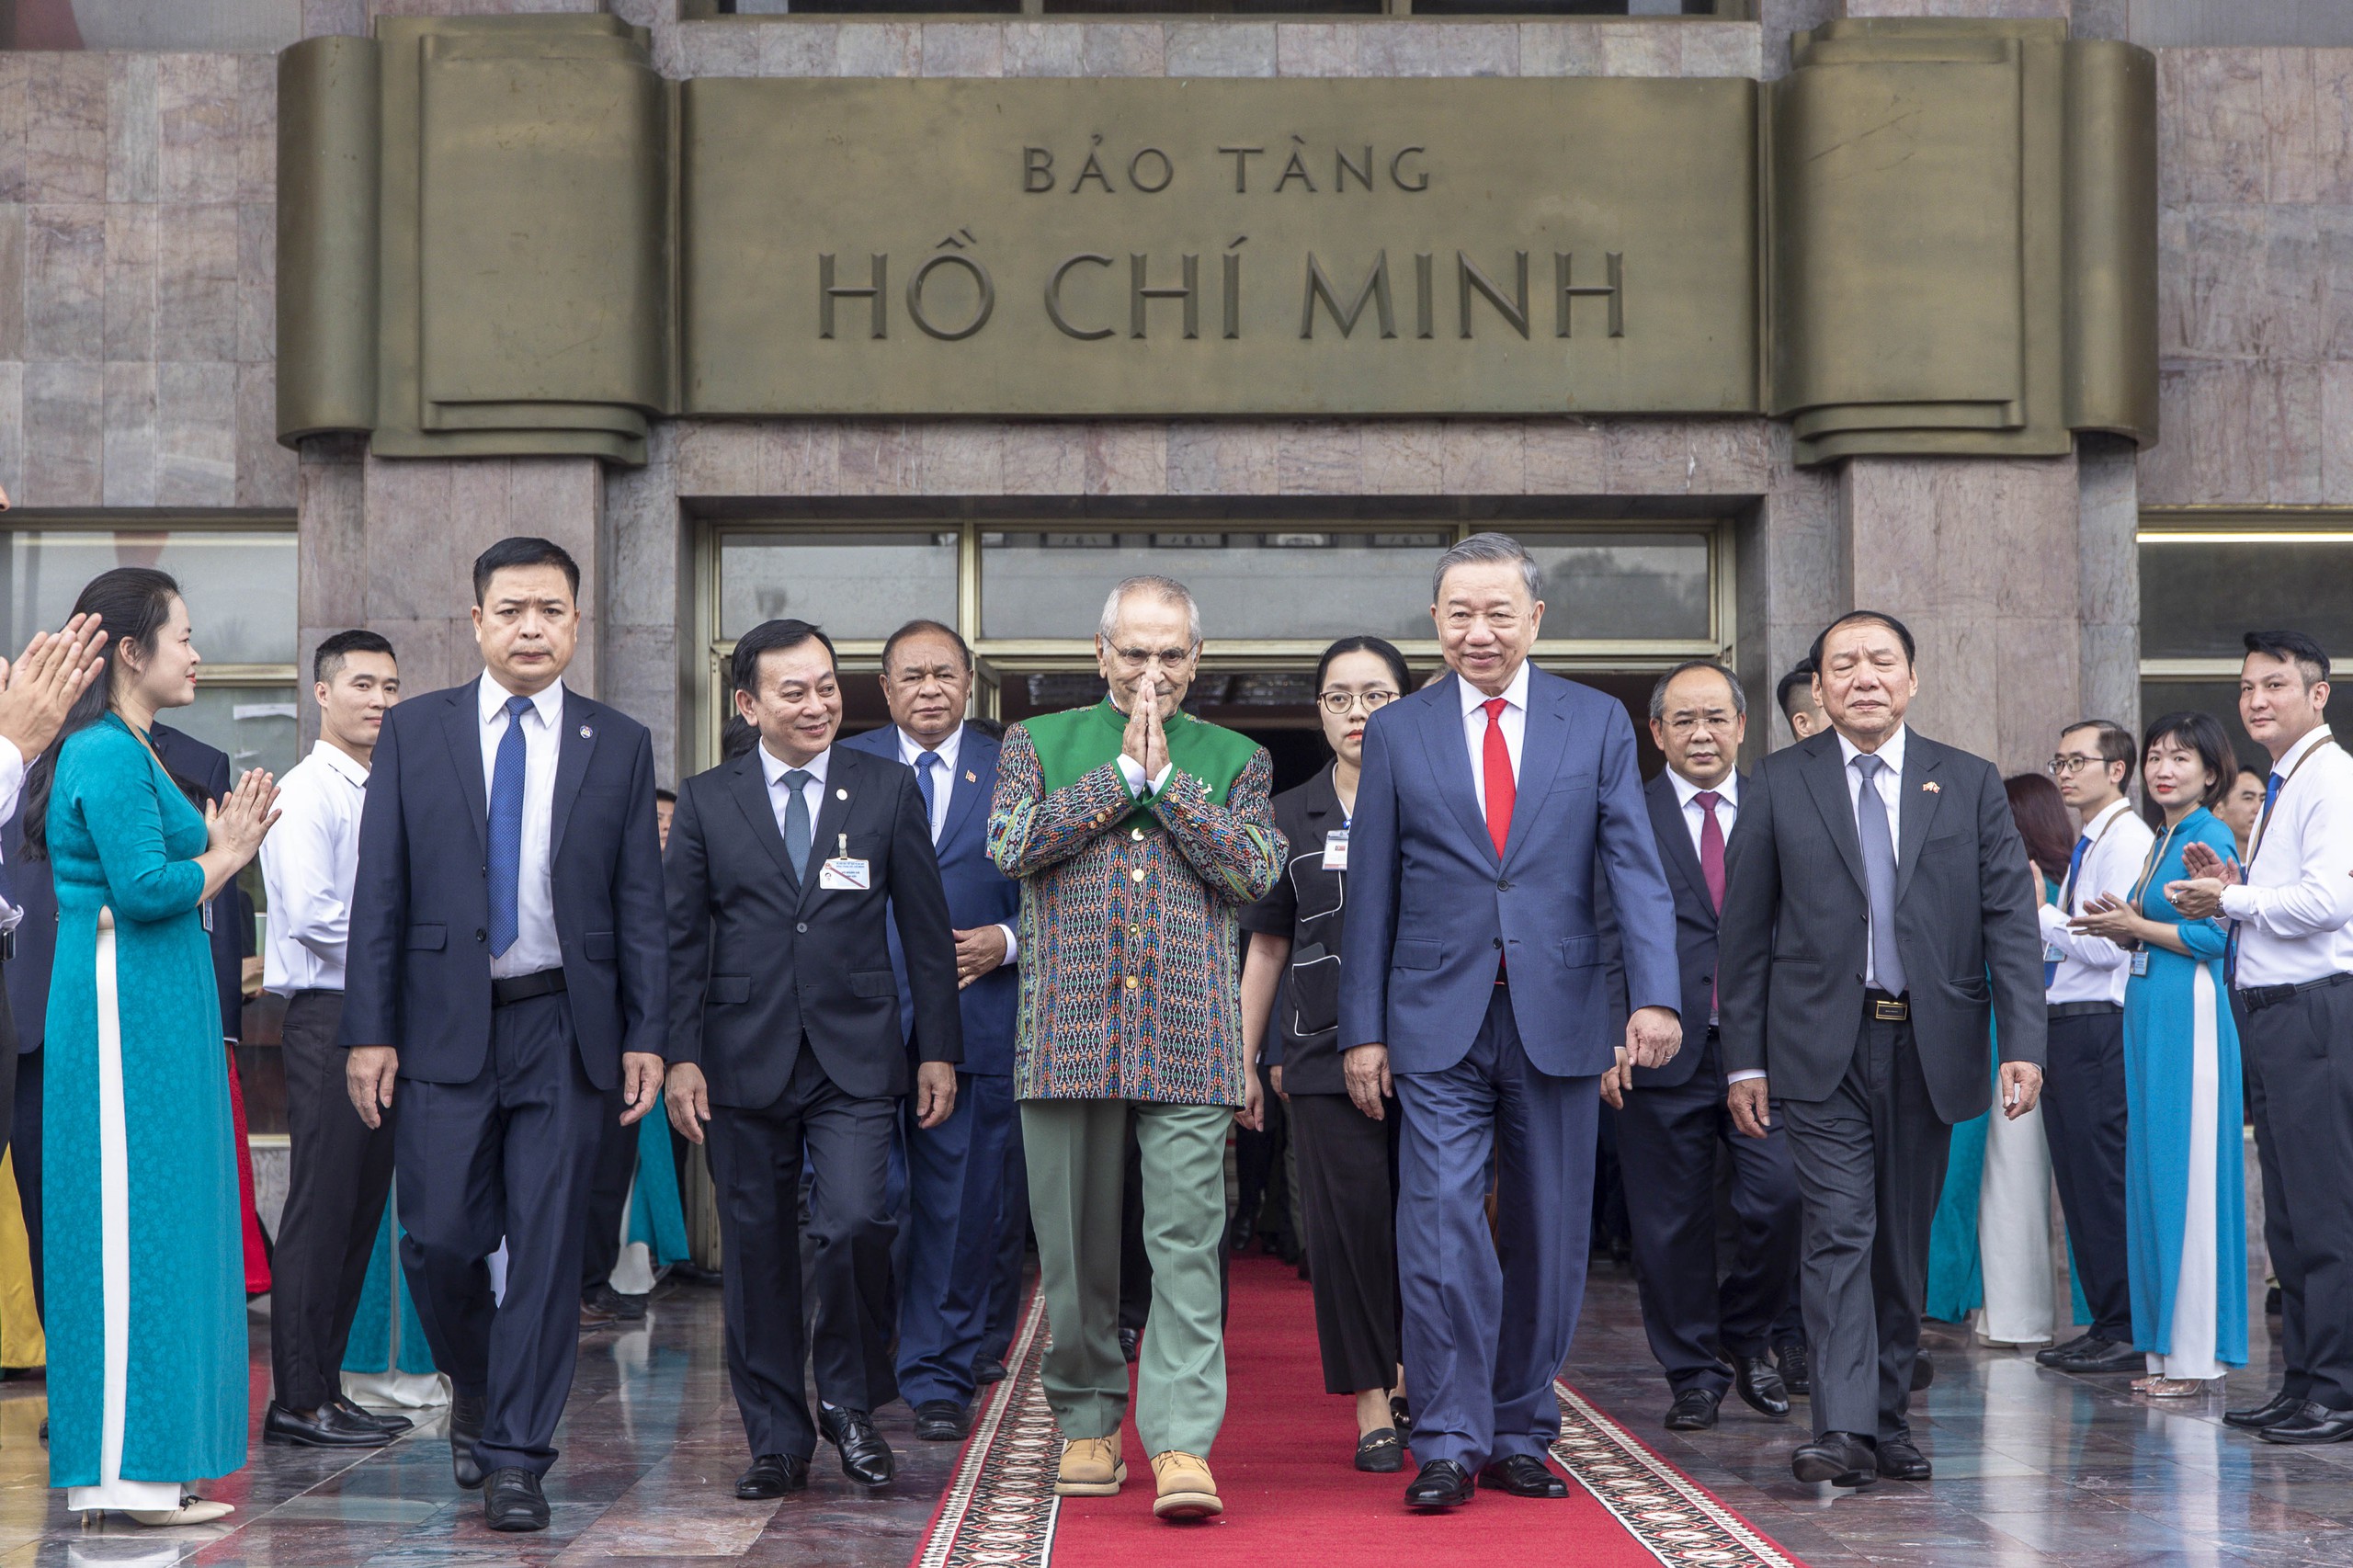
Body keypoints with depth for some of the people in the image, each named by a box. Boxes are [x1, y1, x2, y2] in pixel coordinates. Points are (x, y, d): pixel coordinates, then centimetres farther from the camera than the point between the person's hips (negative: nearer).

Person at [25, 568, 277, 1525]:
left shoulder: (125, 750, 17)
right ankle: (133, 1472, -2)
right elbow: (144, 889, -21)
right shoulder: (109, 755, -14)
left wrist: (217, 845, 9)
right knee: (137, 1226, -7)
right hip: (128, 1013, -10)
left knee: (152, 1224, 12)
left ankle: (132, 1462, 18)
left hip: (148, 1012, 10)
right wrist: (224, 856, -6)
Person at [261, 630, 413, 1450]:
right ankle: (297, 1400, -2)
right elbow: (312, 914, -19)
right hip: (328, 1017, -8)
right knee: (321, 1210, -7)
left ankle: (327, 1386, 17)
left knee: (362, 1207, 10)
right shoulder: (305, 794, -8)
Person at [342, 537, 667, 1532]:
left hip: (565, 1027, 0)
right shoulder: (414, 733, 6)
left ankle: (516, 1458, 9)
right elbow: (379, 893, 3)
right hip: (446, 1024, 0)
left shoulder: (619, 746, 7)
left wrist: (646, 1035, -2)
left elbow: (640, 904, 6)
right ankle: (474, 1393, 27)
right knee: (439, 1240, -2)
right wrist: (370, 1032, -3)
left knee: (547, 1246, 0)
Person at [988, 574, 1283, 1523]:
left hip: (1189, 1042, -1)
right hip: (1068, 1034, 1)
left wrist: (1167, 779, -5)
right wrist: (1122, 771, -5)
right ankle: (1088, 1423, 20)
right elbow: (1010, 844, -5)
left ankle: (1182, 1444, -12)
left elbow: (1257, 872, -2)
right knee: (1076, 1246, 6)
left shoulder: (1233, 759, 13)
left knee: (1186, 1246, -9)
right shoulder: (1040, 742, 12)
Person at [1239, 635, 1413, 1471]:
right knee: (1350, 1220, -4)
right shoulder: (1288, 818, 11)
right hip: (1325, 1052, 1)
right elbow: (1266, 946, 14)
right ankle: (1373, 1405, 4)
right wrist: (1242, 1057, 11)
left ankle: (1413, 1378, 20)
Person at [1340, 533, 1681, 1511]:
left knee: (1547, 1239, 6)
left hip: (1557, 1020, 1)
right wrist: (1364, 1029, 2)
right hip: (1437, 1024, -1)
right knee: (1440, 1230, -8)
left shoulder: (1598, 724, 5)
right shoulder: (1397, 733, 6)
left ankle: (1519, 1436, 18)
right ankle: (1449, 1442, 0)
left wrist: (1656, 997, -16)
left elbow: (1636, 869, -3)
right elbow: (1371, 895, 6)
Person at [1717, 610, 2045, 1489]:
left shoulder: (1970, 784, 8)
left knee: (1904, 1243, 9)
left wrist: (2023, 1043, -7)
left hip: (1929, 1048, 2)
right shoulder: (1779, 786, 4)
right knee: (1840, 1232, -11)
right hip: (1823, 1047, -2)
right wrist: (1745, 1059, 0)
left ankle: (1887, 1421, 20)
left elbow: (2011, 921, 3)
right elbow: (1745, 931, 4)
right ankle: (1843, 1432, -14)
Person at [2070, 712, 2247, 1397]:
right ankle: (2167, 1348, 15)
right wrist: (2124, 928, 4)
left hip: (2188, 1013, -9)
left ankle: (2196, 1354, -2)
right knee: (2153, 1171, 10)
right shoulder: (2162, 842, 18)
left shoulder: (2211, 839, -9)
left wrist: (2136, 926, -9)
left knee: (2186, 1173, -6)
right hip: (2148, 1012, 10)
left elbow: (2212, 936, -16)